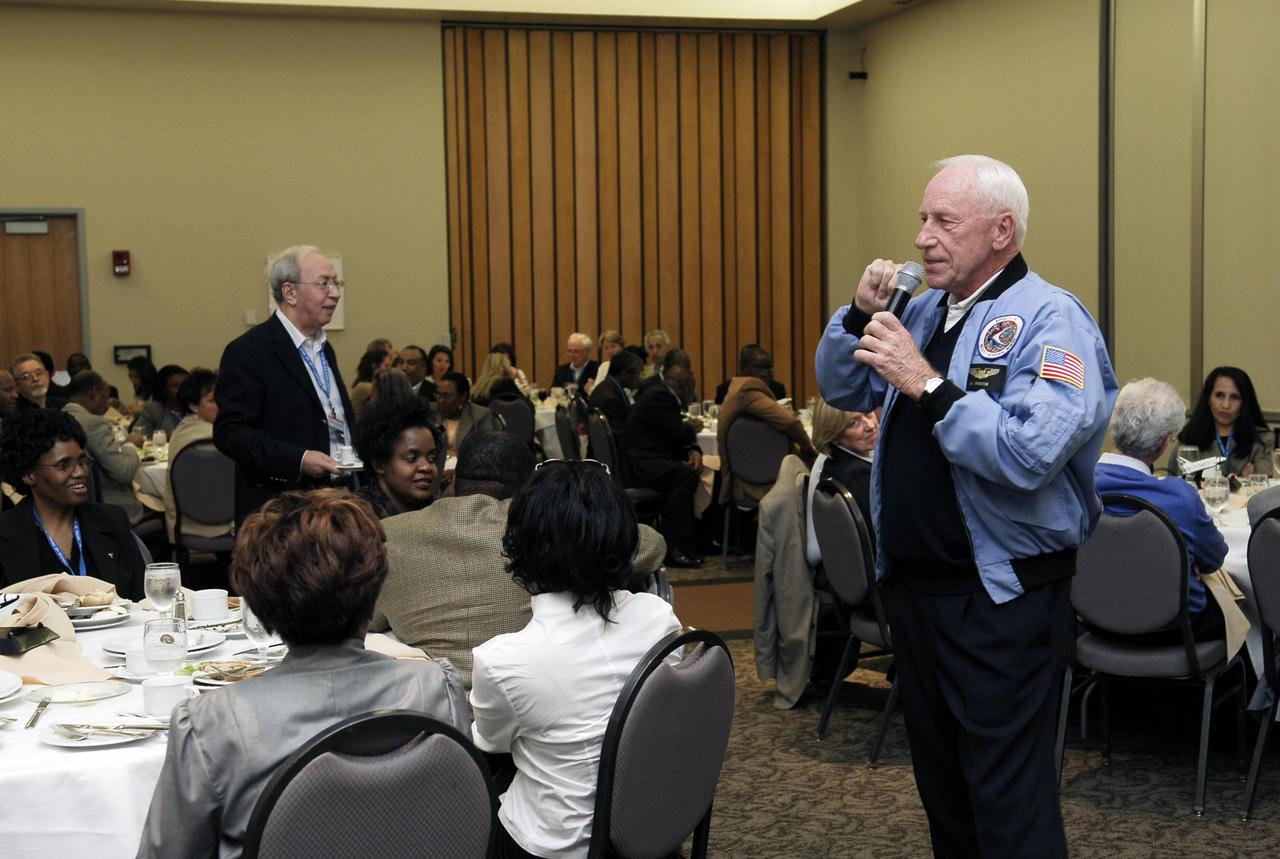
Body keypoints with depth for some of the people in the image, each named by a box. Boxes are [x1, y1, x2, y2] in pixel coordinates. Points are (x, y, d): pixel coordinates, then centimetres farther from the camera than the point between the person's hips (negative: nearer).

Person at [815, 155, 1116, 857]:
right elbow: (841, 391, 17)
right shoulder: (924, 311, 10)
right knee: (939, 777, 20)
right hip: (913, 582, 8)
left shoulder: (1049, 320, -14)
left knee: (1008, 800, 0)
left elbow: (1033, 451, -29)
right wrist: (861, 313, 1)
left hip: (1001, 597, -8)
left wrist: (927, 383, -27)